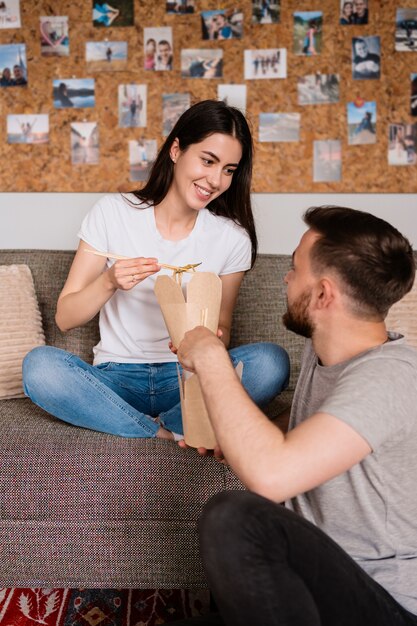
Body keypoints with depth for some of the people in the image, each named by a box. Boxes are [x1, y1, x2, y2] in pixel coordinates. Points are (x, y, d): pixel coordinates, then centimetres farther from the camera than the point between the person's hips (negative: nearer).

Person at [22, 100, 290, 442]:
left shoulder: (232, 238, 0)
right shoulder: (113, 212, -4)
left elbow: (221, 330, 7)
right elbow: (64, 318, -4)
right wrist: (109, 282, -24)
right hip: (117, 378, 0)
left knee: (272, 361, -27)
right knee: (39, 365, -30)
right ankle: (170, 437, -19)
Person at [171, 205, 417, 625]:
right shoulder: (323, 348, 6)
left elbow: (270, 475, -36)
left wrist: (209, 357, -24)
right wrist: (234, 439, 3)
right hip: (319, 582, 7)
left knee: (233, 519, -31)